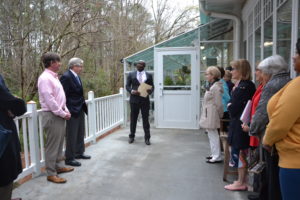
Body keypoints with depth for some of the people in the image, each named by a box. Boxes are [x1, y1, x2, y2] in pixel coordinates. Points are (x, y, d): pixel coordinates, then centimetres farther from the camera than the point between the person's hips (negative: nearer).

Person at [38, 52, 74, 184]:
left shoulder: (54, 77, 15)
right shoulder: (45, 78, -15)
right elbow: (49, 100, -20)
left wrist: (66, 111, 7)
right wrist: (62, 114, -15)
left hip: (59, 115, 10)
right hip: (52, 116, -9)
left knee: (59, 144, 17)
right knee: (52, 146, -1)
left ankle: (59, 166, 30)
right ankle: (51, 174, 9)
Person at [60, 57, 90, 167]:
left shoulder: (76, 76, 12)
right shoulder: (66, 77, -16)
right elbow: (63, 96, -18)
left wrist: (83, 106, 12)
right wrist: (67, 111, -19)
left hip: (80, 109, 9)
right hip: (72, 111, -9)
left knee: (80, 133, 18)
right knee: (71, 135, 0)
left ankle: (79, 153, 33)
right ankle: (69, 158, 12)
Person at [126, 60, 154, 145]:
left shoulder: (149, 75, 8)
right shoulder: (131, 74, 6)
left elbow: (152, 86, 9)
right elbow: (127, 86, 4)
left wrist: (150, 91, -13)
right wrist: (132, 91, -15)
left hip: (145, 100, 0)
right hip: (134, 100, 0)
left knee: (145, 119, 2)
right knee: (133, 119, 9)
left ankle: (147, 138, 10)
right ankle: (131, 136, 22)